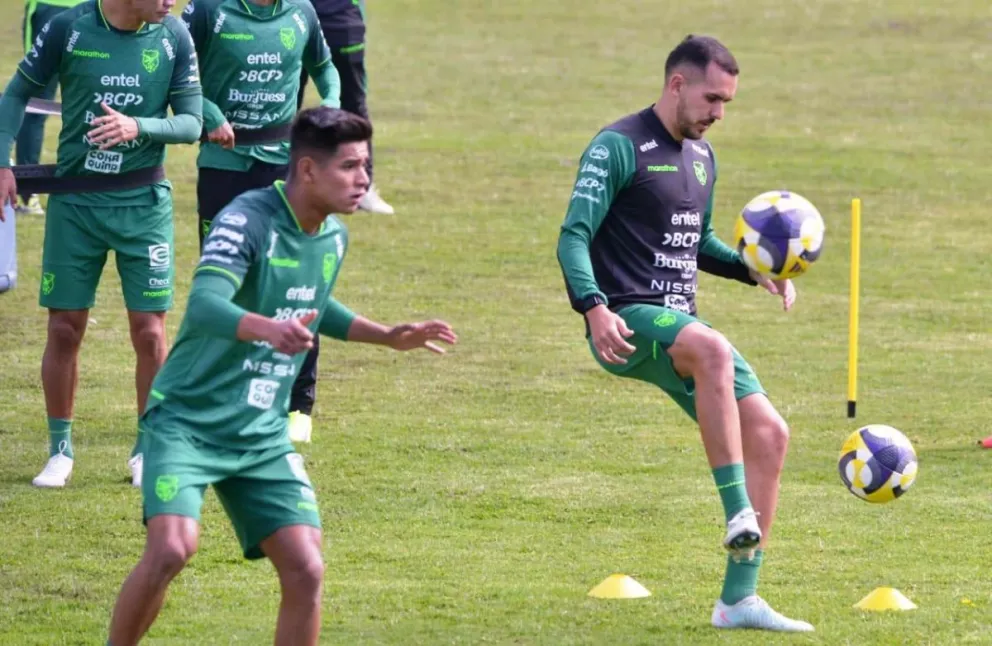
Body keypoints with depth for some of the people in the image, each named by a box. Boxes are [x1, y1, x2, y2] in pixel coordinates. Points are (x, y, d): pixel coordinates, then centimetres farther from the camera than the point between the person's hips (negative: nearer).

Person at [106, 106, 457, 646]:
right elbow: (204, 305, -34)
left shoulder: (333, 237, 6)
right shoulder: (248, 220, -18)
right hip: (188, 420, -6)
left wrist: (388, 337, 19)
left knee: (305, 569, -7)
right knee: (172, 546, -26)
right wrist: (270, 329, -52)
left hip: (262, 436, 6)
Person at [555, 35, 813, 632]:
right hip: (628, 324, -9)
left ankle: (739, 599, 5)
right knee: (713, 350, -39)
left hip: (681, 325, 9)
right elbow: (573, 237, -13)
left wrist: (752, 268, 12)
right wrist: (594, 309, -28)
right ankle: (740, 516, -40)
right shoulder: (620, 147, -7)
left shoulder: (702, 156, 18)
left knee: (769, 434, -1)